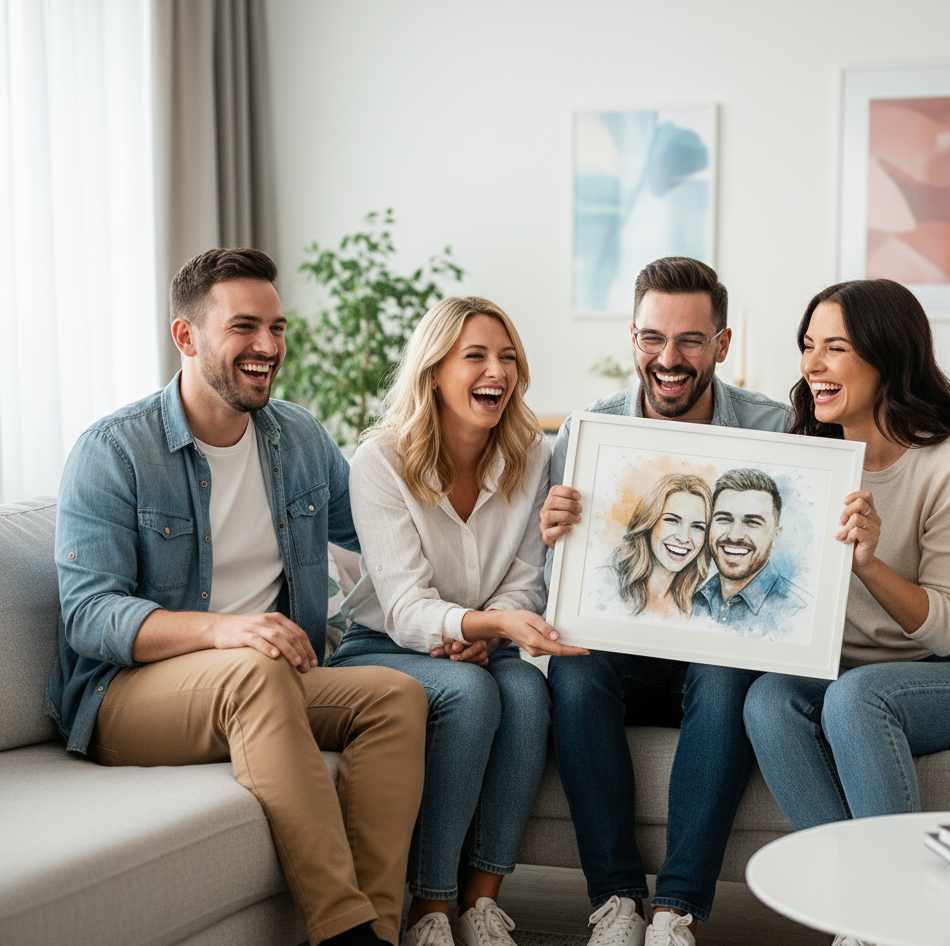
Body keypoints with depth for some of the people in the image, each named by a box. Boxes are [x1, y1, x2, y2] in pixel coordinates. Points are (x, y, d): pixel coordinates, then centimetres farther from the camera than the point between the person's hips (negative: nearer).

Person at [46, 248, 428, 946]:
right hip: (128, 696, -5)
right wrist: (221, 630, -33)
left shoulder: (301, 437, 11)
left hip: (276, 687, 6)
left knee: (397, 694, -21)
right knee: (256, 671, -36)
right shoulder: (113, 452, -7)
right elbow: (88, 615, -16)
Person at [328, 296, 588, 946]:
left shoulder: (530, 456, -1)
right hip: (382, 647, -3)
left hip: (481, 651, 4)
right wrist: (489, 622, -42)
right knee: (469, 692, -34)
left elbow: (525, 579, 1)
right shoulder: (382, 462, -14)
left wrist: (481, 635, -21)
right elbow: (406, 608, -22)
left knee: (528, 691, -30)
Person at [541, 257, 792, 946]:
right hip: (617, 643, 1)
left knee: (727, 681, -34)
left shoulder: (774, 430, -3)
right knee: (574, 670, -31)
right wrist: (555, 534, -26)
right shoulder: (585, 432, 0)